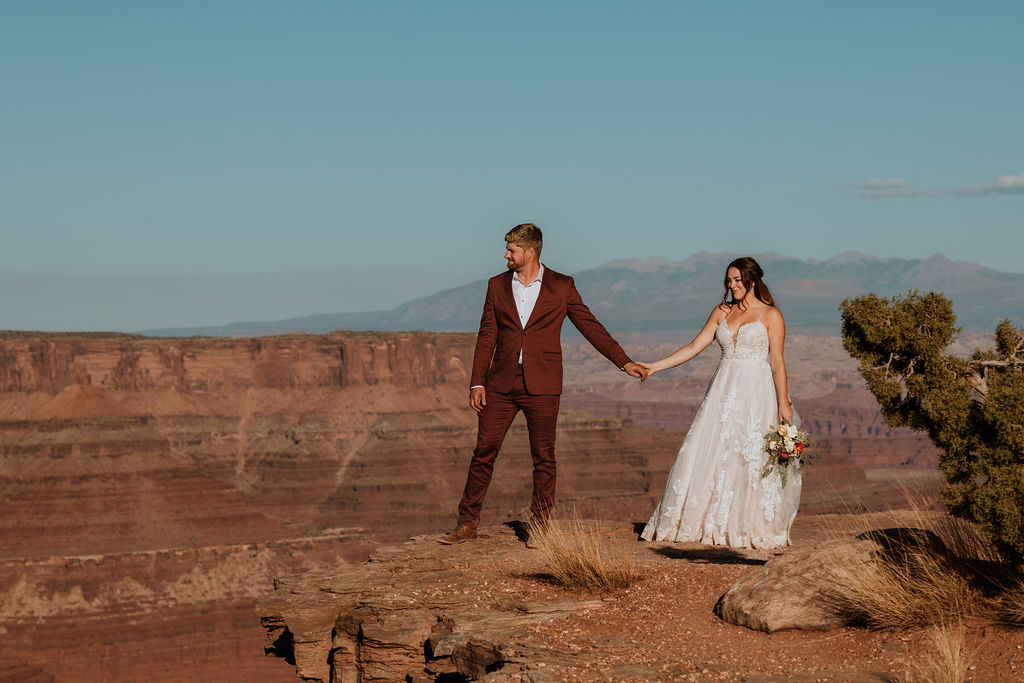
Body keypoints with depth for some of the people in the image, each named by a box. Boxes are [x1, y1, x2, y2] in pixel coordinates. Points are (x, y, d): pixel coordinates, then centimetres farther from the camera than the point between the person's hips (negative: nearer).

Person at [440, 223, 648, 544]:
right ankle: (467, 524, 10)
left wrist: (624, 362, -2)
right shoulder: (497, 286, 9)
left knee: (544, 458, 2)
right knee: (483, 453, 2)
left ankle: (540, 527, 11)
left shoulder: (561, 287, 2)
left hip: (541, 386, -2)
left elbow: (590, 326, 4)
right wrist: (477, 382, 3)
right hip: (501, 385, 2)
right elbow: (486, 337, 9)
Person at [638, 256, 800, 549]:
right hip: (724, 392, 5)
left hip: (757, 393, -5)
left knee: (752, 459, -6)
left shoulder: (770, 315, -1)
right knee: (709, 454, -2)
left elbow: (777, 361, -5)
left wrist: (783, 403, -12)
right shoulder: (722, 312, 12)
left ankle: (751, 528, 2)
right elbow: (694, 347, 11)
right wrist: (654, 366, 4)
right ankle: (711, 525, 4)